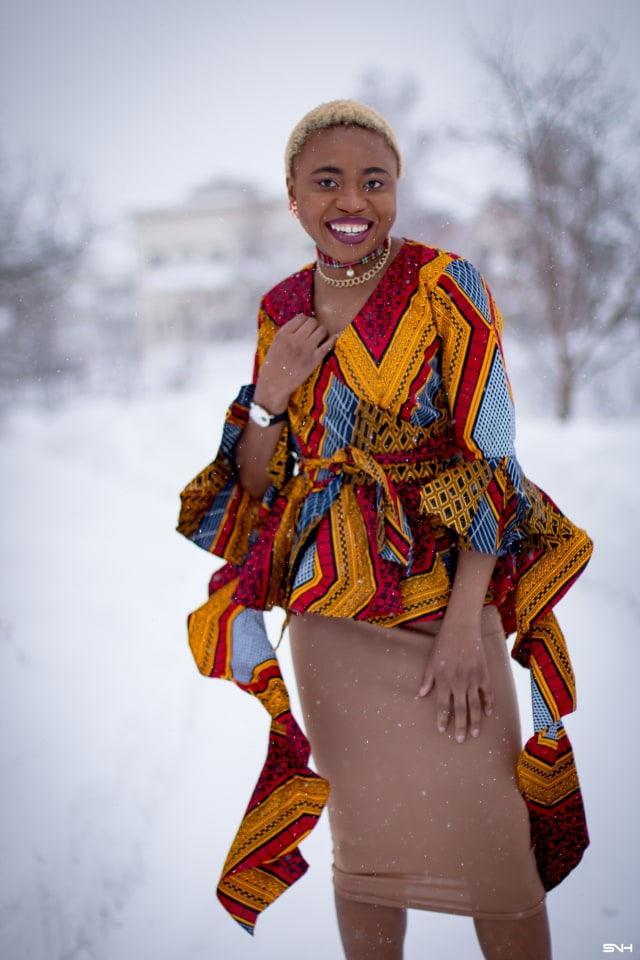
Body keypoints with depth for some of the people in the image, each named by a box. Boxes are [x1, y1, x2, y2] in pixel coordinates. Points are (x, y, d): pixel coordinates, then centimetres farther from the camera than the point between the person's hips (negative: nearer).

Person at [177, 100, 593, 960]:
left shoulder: (447, 287, -7)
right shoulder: (283, 312, 7)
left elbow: (492, 462, -11)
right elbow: (256, 487, 10)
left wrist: (466, 623, -18)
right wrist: (270, 396, -9)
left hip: (443, 591, -4)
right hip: (333, 612, 4)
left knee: (492, 844, -2)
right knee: (366, 839, 11)